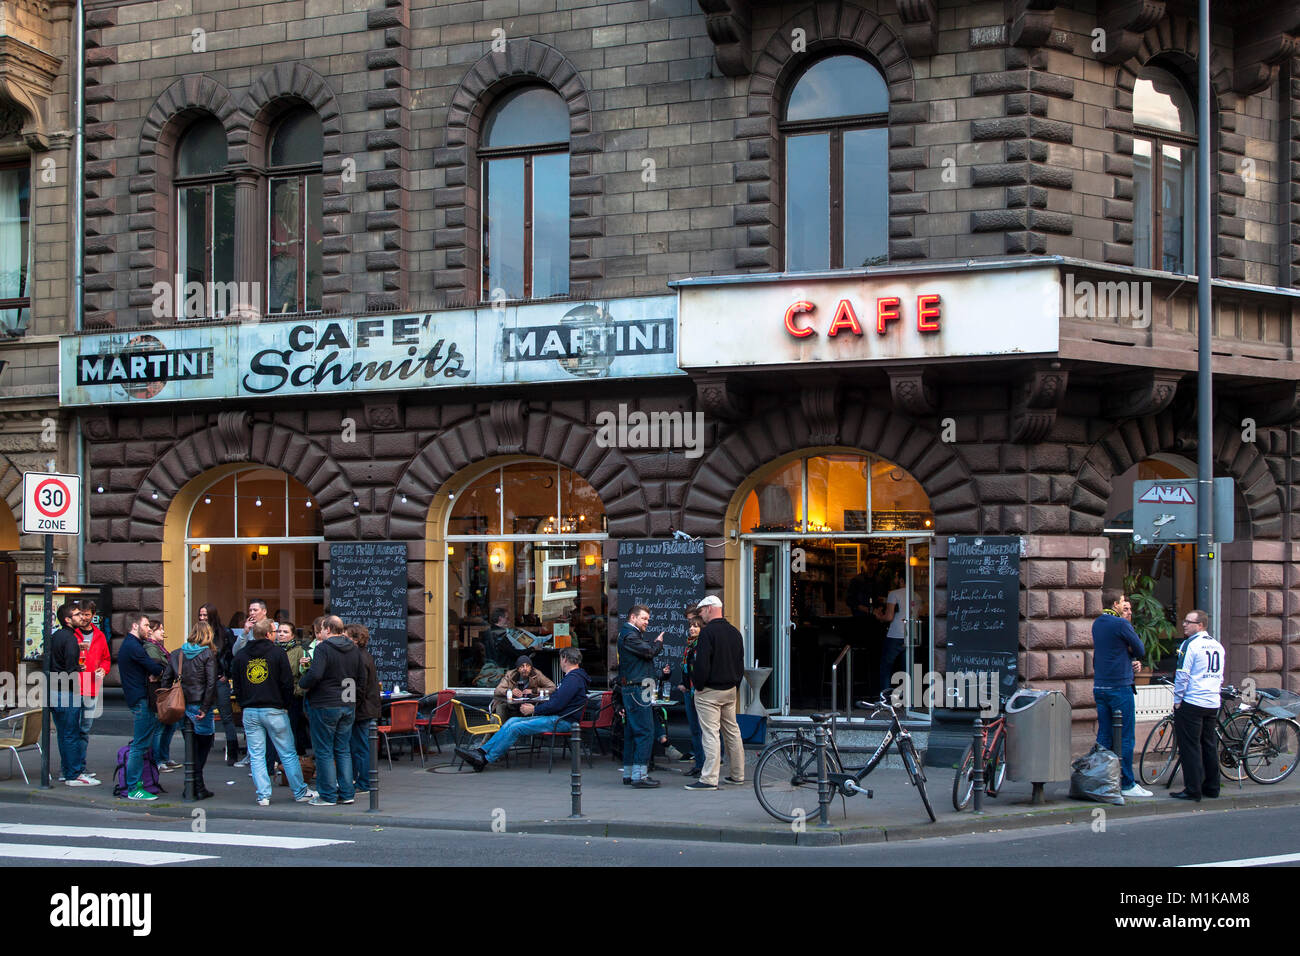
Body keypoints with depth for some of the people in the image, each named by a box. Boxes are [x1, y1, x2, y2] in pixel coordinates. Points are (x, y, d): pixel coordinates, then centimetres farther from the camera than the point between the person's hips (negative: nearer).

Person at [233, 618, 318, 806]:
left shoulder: (241, 655, 6)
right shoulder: (277, 652, -6)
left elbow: (235, 684, 11)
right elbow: (287, 682, -7)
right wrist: (285, 705, 5)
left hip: (250, 712, 3)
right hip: (274, 711, -3)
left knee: (256, 756, 6)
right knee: (288, 754, 5)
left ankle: (263, 796, 3)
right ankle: (300, 792, 10)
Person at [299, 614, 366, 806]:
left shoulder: (323, 648, -13)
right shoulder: (353, 649, 8)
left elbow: (315, 674, -24)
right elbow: (362, 676, 12)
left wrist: (302, 684, -7)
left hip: (325, 705, -6)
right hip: (349, 706, 6)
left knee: (324, 752, 1)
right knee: (343, 750, 13)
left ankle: (328, 795, 2)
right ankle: (347, 793, 12)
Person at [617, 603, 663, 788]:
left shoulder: (633, 634, 21)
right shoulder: (629, 635, -12)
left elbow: (647, 651, 17)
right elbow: (649, 652, -16)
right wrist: (658, 642, 1)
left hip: (631, 689, 11)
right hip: (636, 688, -11)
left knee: (632, 732, 13)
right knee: (645, 732, -12)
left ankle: (629, 774, 18)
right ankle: (639, 775, -15)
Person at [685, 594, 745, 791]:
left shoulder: (708, 632, -14)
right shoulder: (735, 633, 12)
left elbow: (702, 663, -19)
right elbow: (741, 664, 16)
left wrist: (699, 686, -9)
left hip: (709, 692, -8)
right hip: (730, 690, 8)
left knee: (710, 734, -10)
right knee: (732, 731, 15)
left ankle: (709, 779, -13)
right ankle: (737, 774, 21)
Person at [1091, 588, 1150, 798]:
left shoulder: (1097, 624, 12)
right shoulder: (1121, 624, -14)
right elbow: (1140, 650, -6)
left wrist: (1131, 661, 5)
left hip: (1100, 686, 8)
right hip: (1120, 686, -8)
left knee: (1104, 736, 10)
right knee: (1126, 737, -3)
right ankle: (1127, 784, -1)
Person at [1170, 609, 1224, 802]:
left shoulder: (1190, 644, -11)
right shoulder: (1218, 646, 12)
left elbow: (1182, 675, -14)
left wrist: (1177, 700, -6)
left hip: (1191, 704, -7)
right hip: (1213, 704, 7)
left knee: (1190, 747, -3)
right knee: (1209, 746, 13)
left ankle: (1193, 790, -4)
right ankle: (1211, 788, 16)